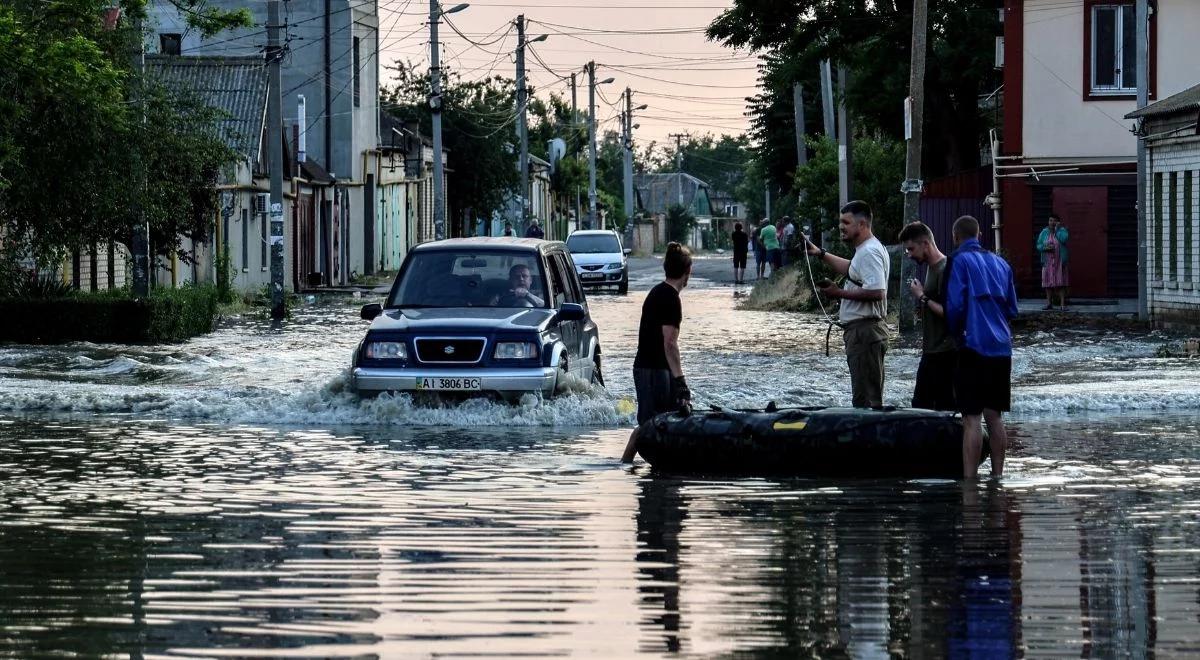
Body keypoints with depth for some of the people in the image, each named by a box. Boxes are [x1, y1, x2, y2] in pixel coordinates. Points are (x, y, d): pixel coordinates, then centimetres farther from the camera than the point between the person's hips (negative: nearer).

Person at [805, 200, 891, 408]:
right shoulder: (865, 250, 16)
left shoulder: (870, 252, -18)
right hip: (861, 330, 11)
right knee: (870, 396, 14)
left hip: (865, 330, -11)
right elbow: (851, 269, 37)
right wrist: (820, 254, 31)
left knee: (866, 398, -11)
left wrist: (839, 293, -18)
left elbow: (876, 292, -28)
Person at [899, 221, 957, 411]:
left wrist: (922, 298, -15)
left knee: (945, 408, -7)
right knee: (920, 405, 12)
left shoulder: (945, 270, -16)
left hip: (945, 354, -10)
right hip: (930, 352, 10)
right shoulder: (930, 267, 15)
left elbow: (948, 312, -22)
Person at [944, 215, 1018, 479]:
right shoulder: (1000, 263, 14)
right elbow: (1012, 309, 16)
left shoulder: (960, 261, -4)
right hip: (1001, 348, 6)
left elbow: (955, 306, -11)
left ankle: (969, 478, -12)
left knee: (972, 417, -8)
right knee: (994, 416, 13)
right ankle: (997, 475, 15)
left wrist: (955, 333, 6)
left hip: (974, 346, -6)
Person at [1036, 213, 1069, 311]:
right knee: (1048, 282, 2)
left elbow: (1063, 239, -17)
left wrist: (1057, 229, -10)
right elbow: (1039, 245, 7)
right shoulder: (1044, 232, 9)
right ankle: (1049, 303, 8)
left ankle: (1062, 304, -8)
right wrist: (1045, 248, -13)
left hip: (1060, 261, -3)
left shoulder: (1062, 230, 2)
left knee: (1061, 282, -6)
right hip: (1048, 261, 3)